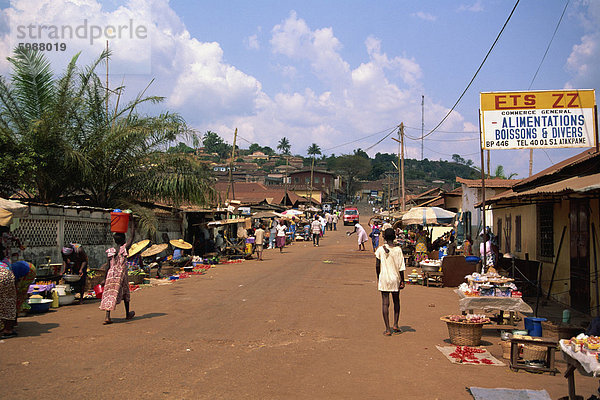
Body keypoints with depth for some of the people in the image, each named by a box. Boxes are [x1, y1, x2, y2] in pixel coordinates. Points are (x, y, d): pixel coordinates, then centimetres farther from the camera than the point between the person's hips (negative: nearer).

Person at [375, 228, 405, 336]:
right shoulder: (398, 249, -6)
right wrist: (402, 281, 2)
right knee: (396, 302, 20)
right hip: (395, 279, 1)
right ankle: (395, 325, 18)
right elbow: (401, 267, -6)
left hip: (384, 278, -1)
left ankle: (388, 329, -1)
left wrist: (378, 278, 10)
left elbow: (377, 266, -3)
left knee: (385, 303, 2)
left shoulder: (380, 249, -6)